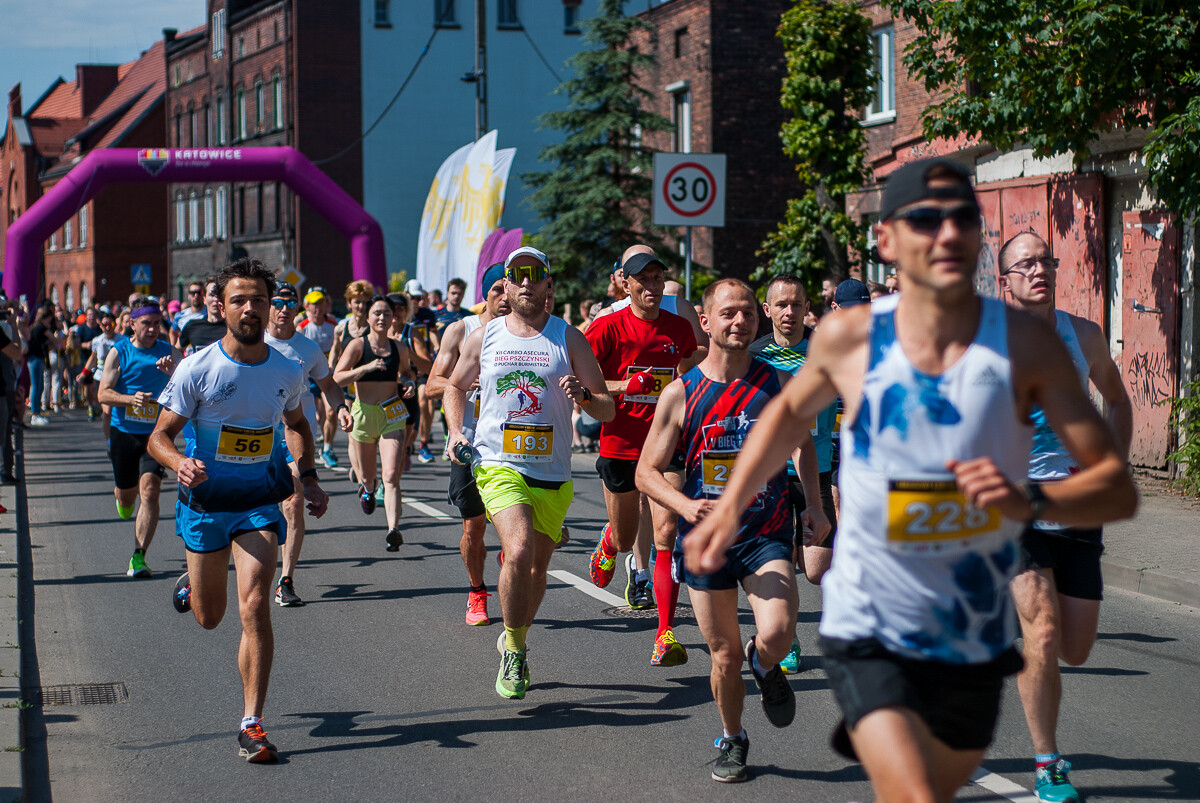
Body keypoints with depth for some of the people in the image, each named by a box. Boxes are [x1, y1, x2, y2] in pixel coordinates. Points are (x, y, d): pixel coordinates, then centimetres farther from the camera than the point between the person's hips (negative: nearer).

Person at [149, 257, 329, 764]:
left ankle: (252, 723, -8)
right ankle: (190, 585, 52)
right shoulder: (197, 369, -13)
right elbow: (160, 437, -10)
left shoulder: (287, 372, -3)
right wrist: (181, 464, -32)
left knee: (255, 607, -16)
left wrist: (309, 479, 7)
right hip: (206, 500, -1)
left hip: (260, 502, 1)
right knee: (209, 618, 13)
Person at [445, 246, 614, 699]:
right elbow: (455, 386, 23)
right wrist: (456, 431, 6)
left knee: (537, 568, 12)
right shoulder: (483, 337, 5)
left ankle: (514, 641, 38)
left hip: (553, 474, 2)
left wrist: (582, 393, -19)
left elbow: (607, 410, 2)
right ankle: (514, 653, -7)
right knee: (519, 553, -23)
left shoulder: (569, 339, 2)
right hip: (500, 467, -2)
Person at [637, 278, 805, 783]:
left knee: (776, 634, -22)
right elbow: (647, 472, 0)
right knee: (724, 654, 7)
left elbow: (803, 446, 16)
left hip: (767, 536, 0)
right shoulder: (680, 394, -4)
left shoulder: (780, 385, -1)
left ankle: (765, 667, 16)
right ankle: (732, 740, 34)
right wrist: (687, 506, -18)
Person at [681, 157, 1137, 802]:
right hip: (866, 633, -2)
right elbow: (790, 410, 15)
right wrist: (728, 508, 8)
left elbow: (1118, 488, -12)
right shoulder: (849, 337, -8)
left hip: (976, 643, 2)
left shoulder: (1025, 345, -11)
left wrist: (1029, 502, -31)